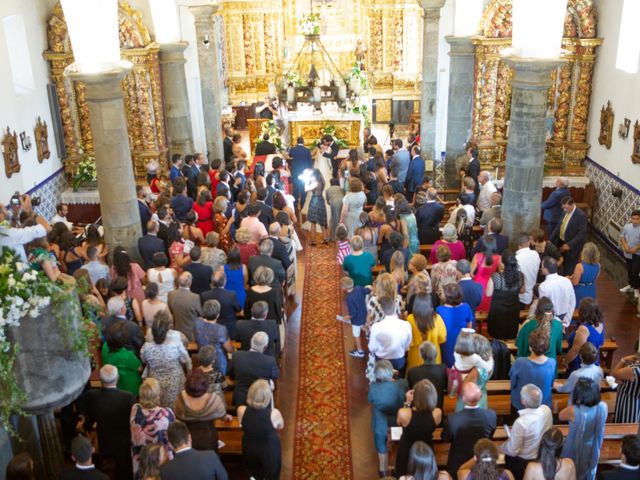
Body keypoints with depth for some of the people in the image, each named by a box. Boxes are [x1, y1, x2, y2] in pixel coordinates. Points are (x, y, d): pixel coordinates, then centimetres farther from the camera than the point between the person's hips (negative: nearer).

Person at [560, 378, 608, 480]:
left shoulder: (573, 411, -35)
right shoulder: (603, 407, -23)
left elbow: (560, 416, -12)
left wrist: (574, 404, -13)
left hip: (575, 450, -4)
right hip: (593, 449, 4)